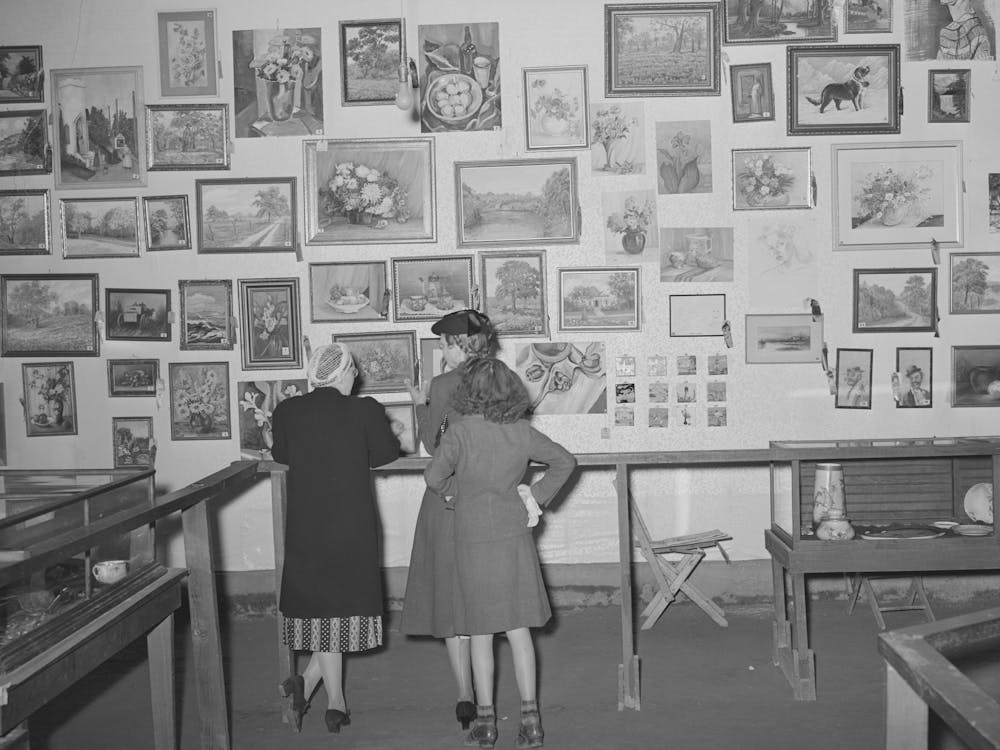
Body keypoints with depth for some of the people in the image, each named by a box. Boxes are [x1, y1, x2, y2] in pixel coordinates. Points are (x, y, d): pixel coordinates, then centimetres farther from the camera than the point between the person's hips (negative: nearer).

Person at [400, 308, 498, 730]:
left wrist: (421, 406, 11)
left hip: (449, 499, -4)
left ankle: (466, 696, 2)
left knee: (452, 596, 4)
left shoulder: (443, 386, -11)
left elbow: (431, 446, -3)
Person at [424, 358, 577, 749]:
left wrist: (456, 490, 4)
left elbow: (434, 475, -16)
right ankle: (529, 715, 6)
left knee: (480, 632, 8)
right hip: (514, 536, 3)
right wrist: (538, 494, 10)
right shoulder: (522, 432, -1)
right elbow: (565, 461, 8)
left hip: (473, 538, -3)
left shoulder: (462, 430, -13)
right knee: (518, 629, 8)